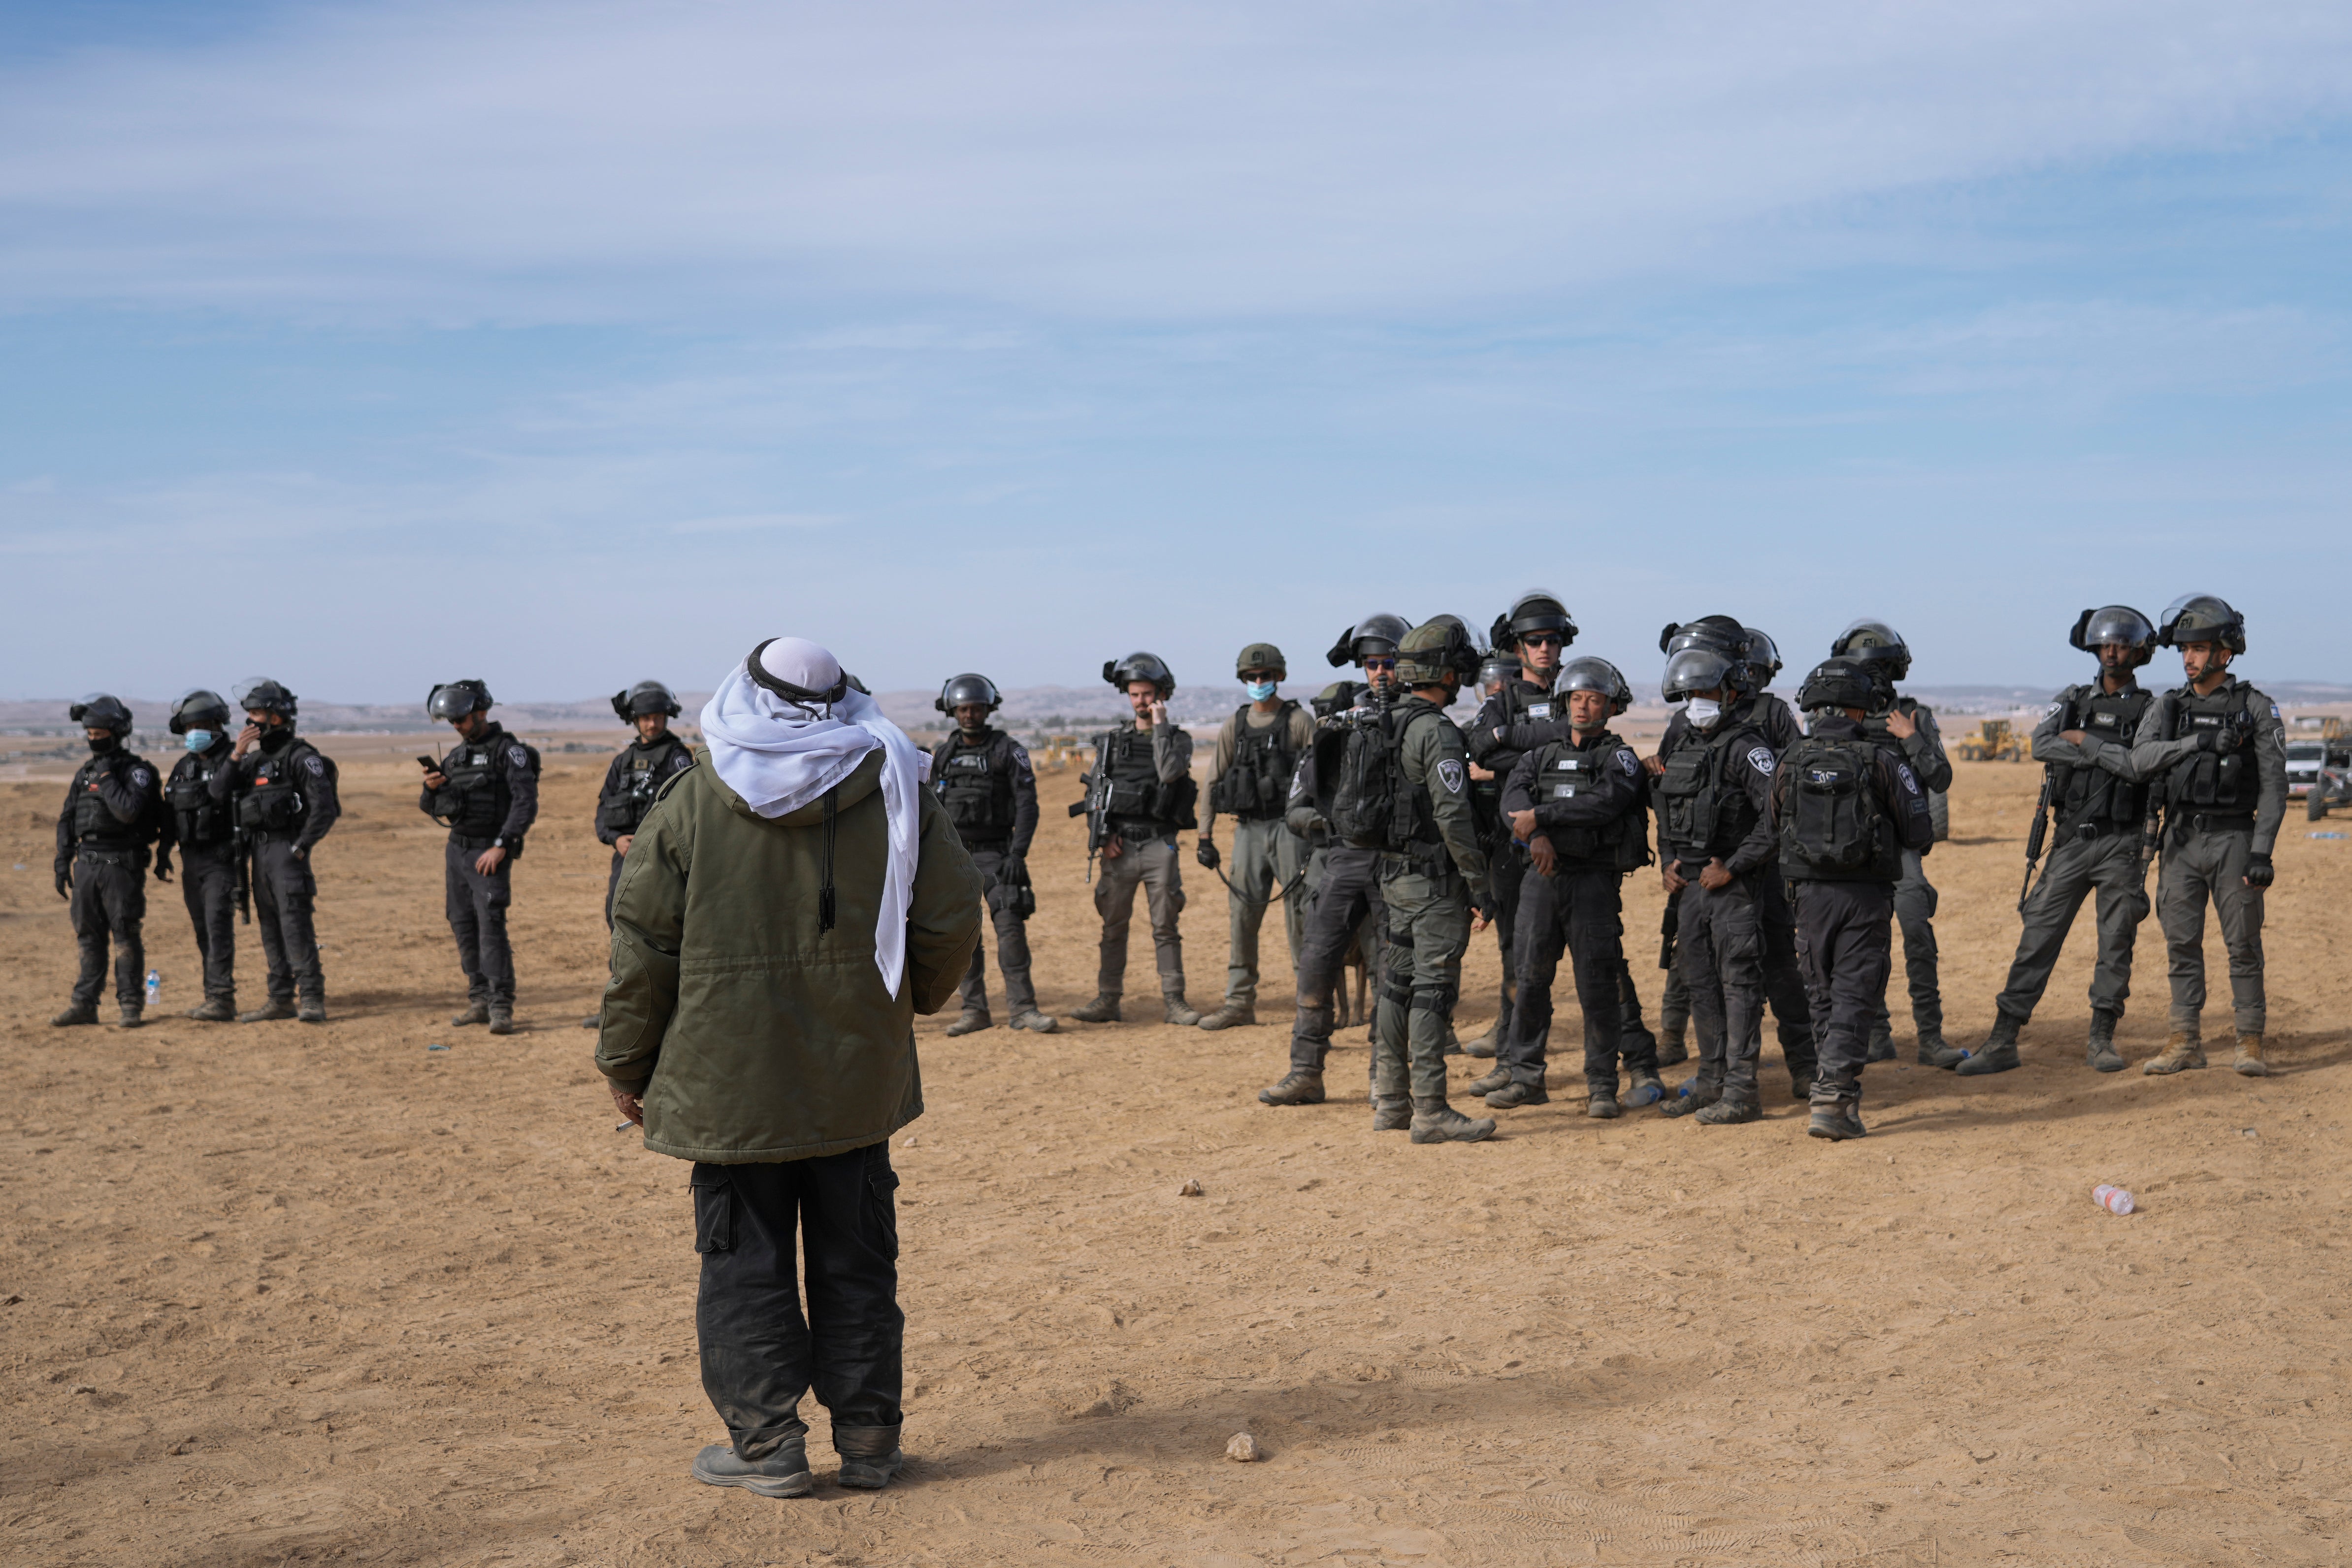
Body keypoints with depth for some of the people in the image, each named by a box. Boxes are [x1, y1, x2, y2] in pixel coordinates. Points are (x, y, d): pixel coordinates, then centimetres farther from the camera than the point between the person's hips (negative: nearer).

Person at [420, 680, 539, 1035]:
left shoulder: (508, 751, -9)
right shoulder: (457, 756, 14)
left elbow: (526, 803, -18)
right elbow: (432, 809, 19)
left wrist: (501, 846, -23)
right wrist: (431, 788, -4)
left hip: (490, 853, -8)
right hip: (457, 849, 8)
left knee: (491, 924, -16)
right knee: (464, 926, 8)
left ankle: (501, 1007, -17)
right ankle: (480, 1001, 15)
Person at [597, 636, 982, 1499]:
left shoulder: (691, 798, -5)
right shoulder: (892, 787, 1)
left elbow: (643, 943, -4)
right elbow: (952, 914, 2)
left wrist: (626, 1062, 7)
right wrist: (918, 997, 22)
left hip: (729, 1079, -2)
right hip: (857, 1073, 3)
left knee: (745, 1262, 7)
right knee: (856, 1259, 12)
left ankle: (767, 1442, 10)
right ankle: (868, 1436, 18)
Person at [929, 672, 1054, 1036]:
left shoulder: (1009, 751, -4)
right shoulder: (942, 754, 7)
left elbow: (1027, 805, -8)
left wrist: (1018, 854, -18)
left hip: (996, 853, -3)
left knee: (1011, 927, -12)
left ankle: (1023, 1009, -9)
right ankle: (974, 1009, 9)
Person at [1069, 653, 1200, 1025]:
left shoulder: (1177, 740, 5)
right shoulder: (1112, 739, 11)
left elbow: (1169, 772, -17)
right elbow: (1094, 792, 10)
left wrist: (1160, 725, -10)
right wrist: (1102, 836, -2)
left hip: (1160, 846, -2)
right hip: (1119, 847, 2)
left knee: (1166, 926, -1)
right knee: (1114, 927, 5)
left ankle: (1173, 1001, 2)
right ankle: (1107, 1000, 11)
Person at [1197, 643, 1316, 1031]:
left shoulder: (1299, 722, -2)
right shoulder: (1234, 725, 10)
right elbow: (1214, 781, 12)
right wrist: (1205, 835, 7)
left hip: (1288, 825, -4)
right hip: (1248, 828, 4)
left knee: (1299, 917, -3)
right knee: (1241, 916, 4)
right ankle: (1240, 1001, 11)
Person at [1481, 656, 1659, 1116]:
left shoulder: (1619, 758, 3)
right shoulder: (1543, 756, 16)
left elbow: (1604, 803, -16)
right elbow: (1514, 798, -1)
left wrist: (1540, 816, -18)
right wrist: (1537, 836, -20)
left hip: (1595, 879, -4)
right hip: (1542, 876, 4)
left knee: (1597, 984, -4)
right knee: (1531, 975, 7)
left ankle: (1602, 1084, 4)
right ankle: (1523, 1074, 16)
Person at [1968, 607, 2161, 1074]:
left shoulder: (2150, 710, 1)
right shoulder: (2071, 700, 10)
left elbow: (2140, 765, -16)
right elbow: (2042, 746, -9)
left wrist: (2084, 741, -9)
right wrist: (2108, 755, -12)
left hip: (2121, 844, -2)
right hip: (2070, 841, 2)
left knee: (2116, 941, 2)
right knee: (2039, 936, -1)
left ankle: (2101, 1039, 13)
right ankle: (2002, 1041, -1)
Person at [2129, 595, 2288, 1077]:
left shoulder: (2257, 709, -3)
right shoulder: (2169, 707, 7)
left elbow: (2273, 786, -6)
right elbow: (2142, 760, -10)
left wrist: (2262, 853, -15)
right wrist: (2198, 742, -25)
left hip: (2233, 840, -3)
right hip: (2181, 841, 3)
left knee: (2243, 945, -1)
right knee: (2182, 945, 6)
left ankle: (2250, 1042, 8)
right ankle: (2185, 1041, 13)